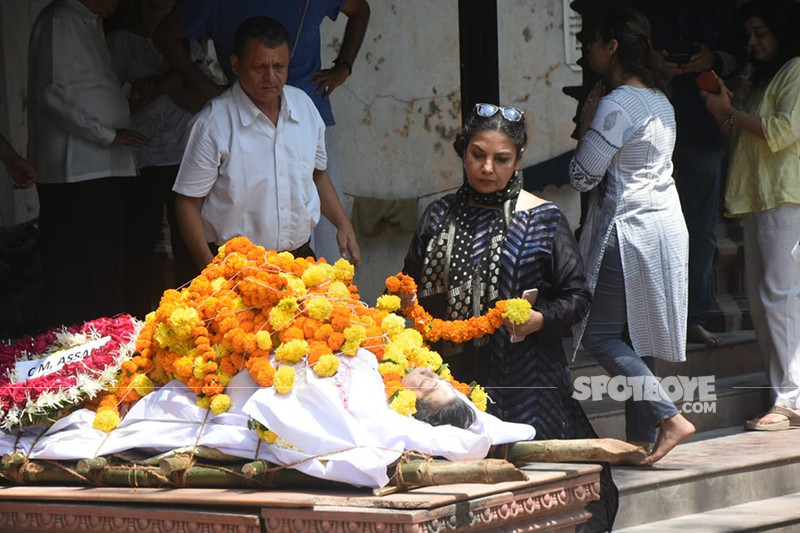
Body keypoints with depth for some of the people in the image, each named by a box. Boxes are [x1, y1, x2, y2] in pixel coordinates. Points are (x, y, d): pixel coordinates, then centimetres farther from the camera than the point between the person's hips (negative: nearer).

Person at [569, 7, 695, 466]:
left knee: (598, 333, -5)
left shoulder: (615, 106, -16)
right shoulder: (660, 101, 12)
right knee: (636, 336, 11)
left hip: (628, 231, -9)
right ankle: (642, 439, 11)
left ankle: (670, 417, -14)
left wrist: (585, 126, 0)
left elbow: (583, 176, -14)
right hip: (665, 223, 9)